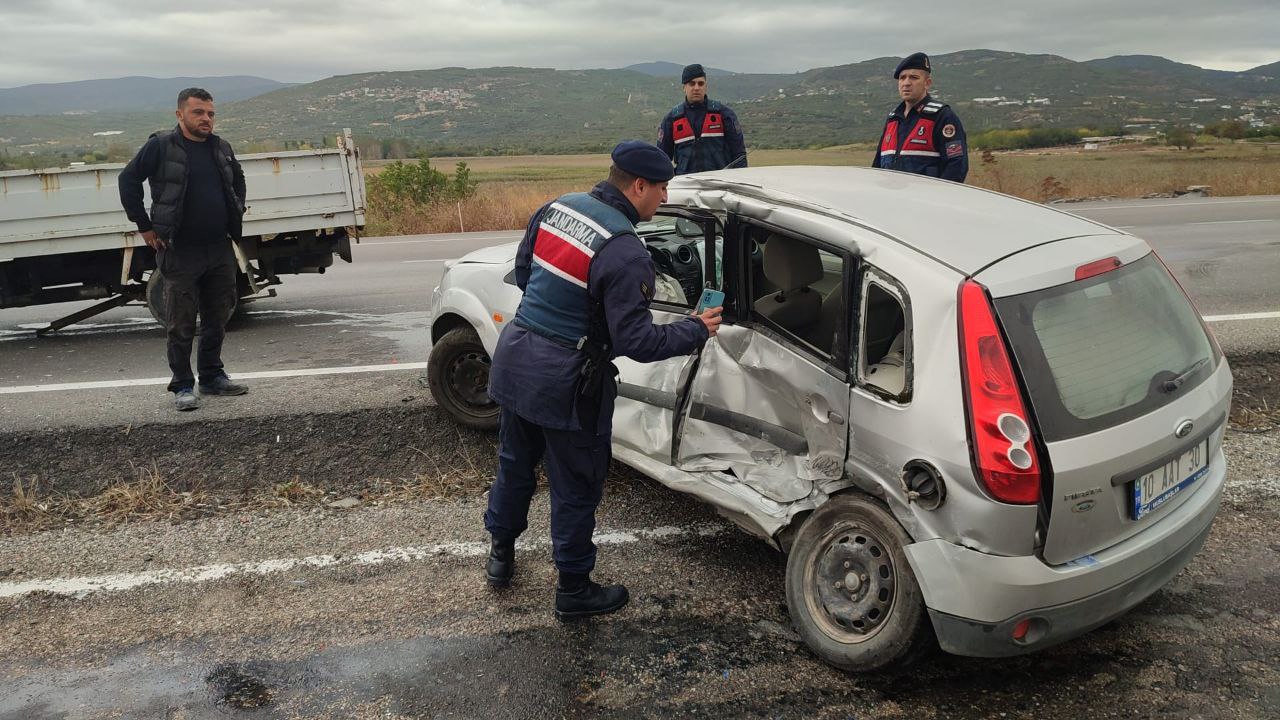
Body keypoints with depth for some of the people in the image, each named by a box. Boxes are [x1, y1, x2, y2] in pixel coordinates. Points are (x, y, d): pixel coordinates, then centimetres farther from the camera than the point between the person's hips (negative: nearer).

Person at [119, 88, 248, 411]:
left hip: (220, 249, 5)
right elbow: (128, 179, -5)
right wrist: (145, 226, -7)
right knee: (181, 324, 0)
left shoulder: (221, 148, 10)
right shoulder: (161, 146, -6)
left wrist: (236, 217, 18)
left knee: (217, 319, 12)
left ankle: (212, 377, 25)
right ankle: (182, 386, 9)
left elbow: (238, 179, 28)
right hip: (179, 251, -5)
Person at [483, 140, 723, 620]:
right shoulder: (624, 252, -23)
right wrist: (697, 330, -8)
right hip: (566, 382, -8)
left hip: (515, 356, 8)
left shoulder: (556, 208, 0)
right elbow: (637, 342, -22)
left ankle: (500, 555, 45)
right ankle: (574, 590, 26)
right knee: (575, 489, 10)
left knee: (514, 464, 26)